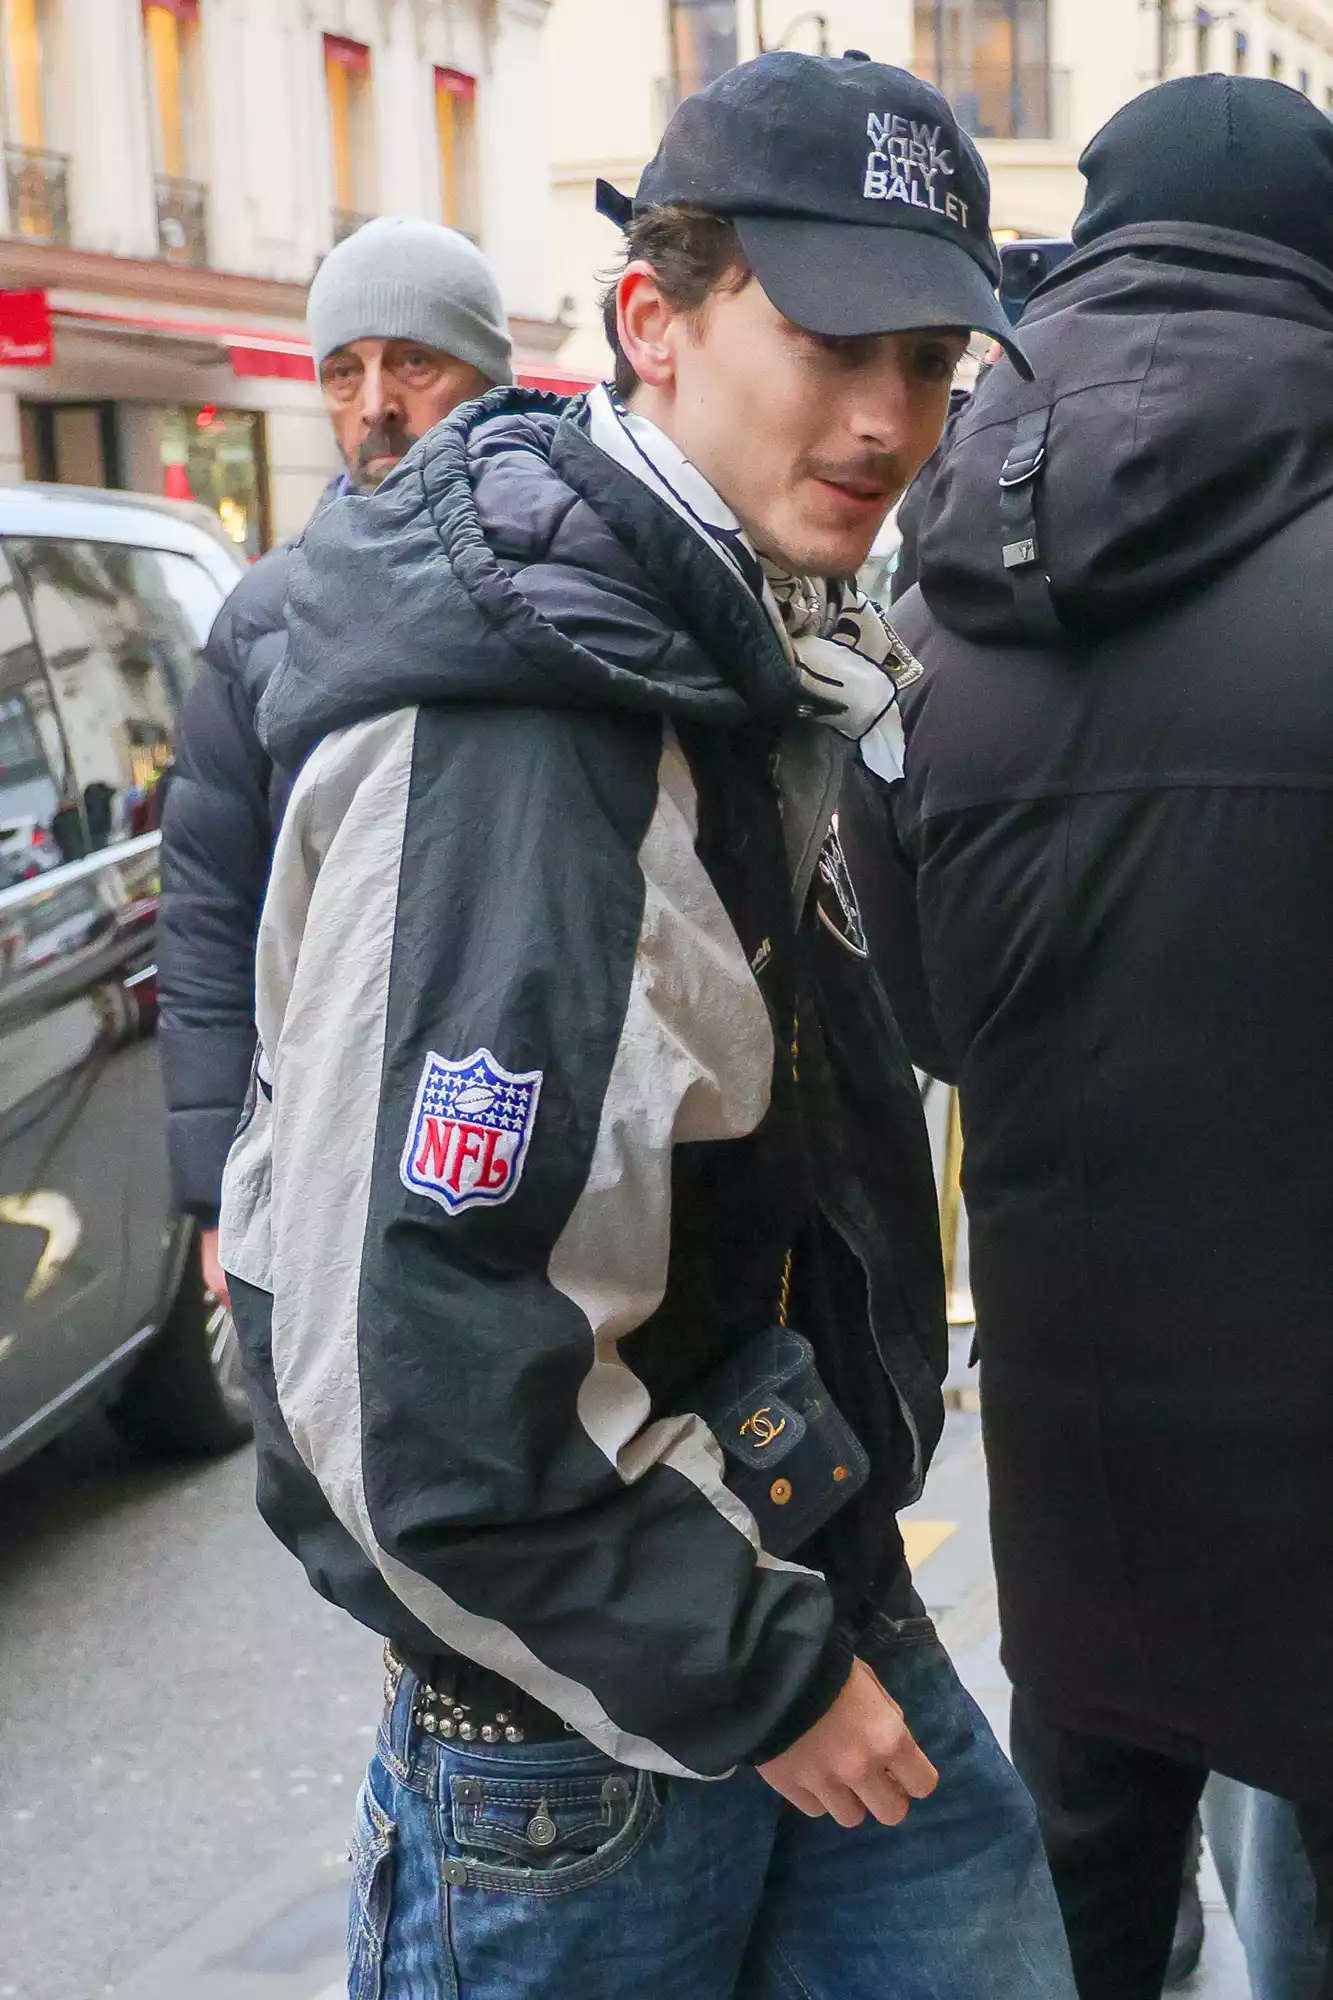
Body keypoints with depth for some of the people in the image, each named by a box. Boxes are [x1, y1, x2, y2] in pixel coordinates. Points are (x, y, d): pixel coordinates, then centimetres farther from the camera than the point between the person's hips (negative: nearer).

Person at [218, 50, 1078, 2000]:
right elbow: (411, 1379, -29)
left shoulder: (754, 672, 6)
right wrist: (755, 1678, -18)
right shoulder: (505, 743, -25)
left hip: (803, 1588, 8)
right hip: (582, 1709, -8)